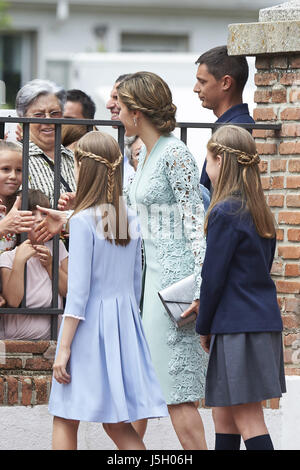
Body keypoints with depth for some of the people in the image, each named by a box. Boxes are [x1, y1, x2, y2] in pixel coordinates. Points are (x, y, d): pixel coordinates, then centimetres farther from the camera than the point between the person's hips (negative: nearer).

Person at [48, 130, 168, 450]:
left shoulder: (83, 221, -13)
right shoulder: (130, 221, 6)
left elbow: (78, 291, -15)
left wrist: (64, 348, -12)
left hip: (88, 326, -6)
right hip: (124, 324, 6)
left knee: (65, 420, 4)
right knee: (117, 423, 9)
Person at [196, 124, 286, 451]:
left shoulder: (225, 213, -14)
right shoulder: (260, 212, 12)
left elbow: (213, 277, -13)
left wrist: (204, 326, 0)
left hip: (238, 327, -9)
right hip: (264, 321, 9)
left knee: (248, 421, -8)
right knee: (224, 415, 17)